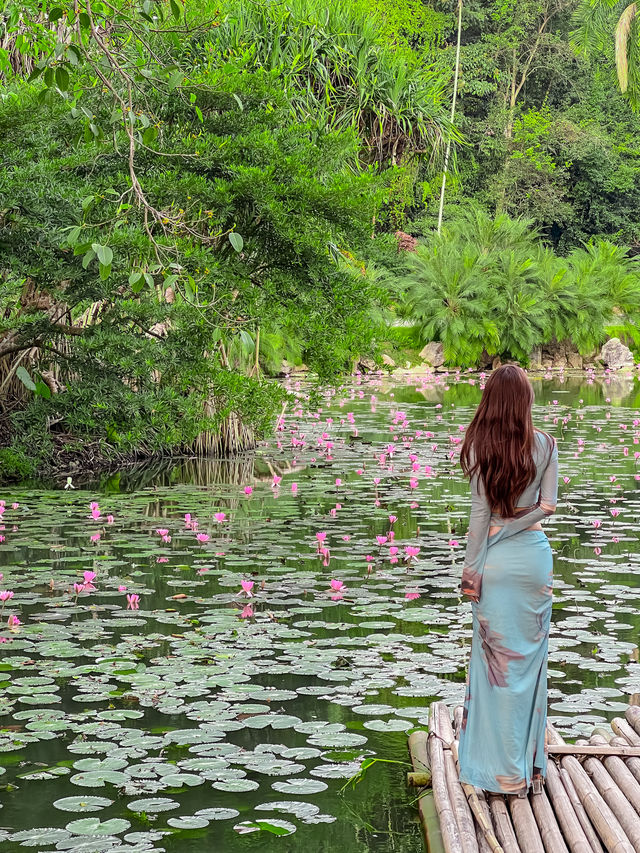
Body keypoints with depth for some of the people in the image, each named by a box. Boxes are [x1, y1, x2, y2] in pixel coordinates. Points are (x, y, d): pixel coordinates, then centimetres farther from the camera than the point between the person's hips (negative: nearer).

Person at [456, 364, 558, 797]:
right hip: (534, 555, 2)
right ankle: (529, 762, 18)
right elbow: (549, 504, -7)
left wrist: (472, 568, -1)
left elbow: (480, 513, -7)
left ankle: (501, 764, 10)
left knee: (496, 655, 6)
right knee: (531, 654, 11)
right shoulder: (545, 445, -3)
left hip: (494, 560, -2)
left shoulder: (479, 448, -8)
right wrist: (522, 520, -4)